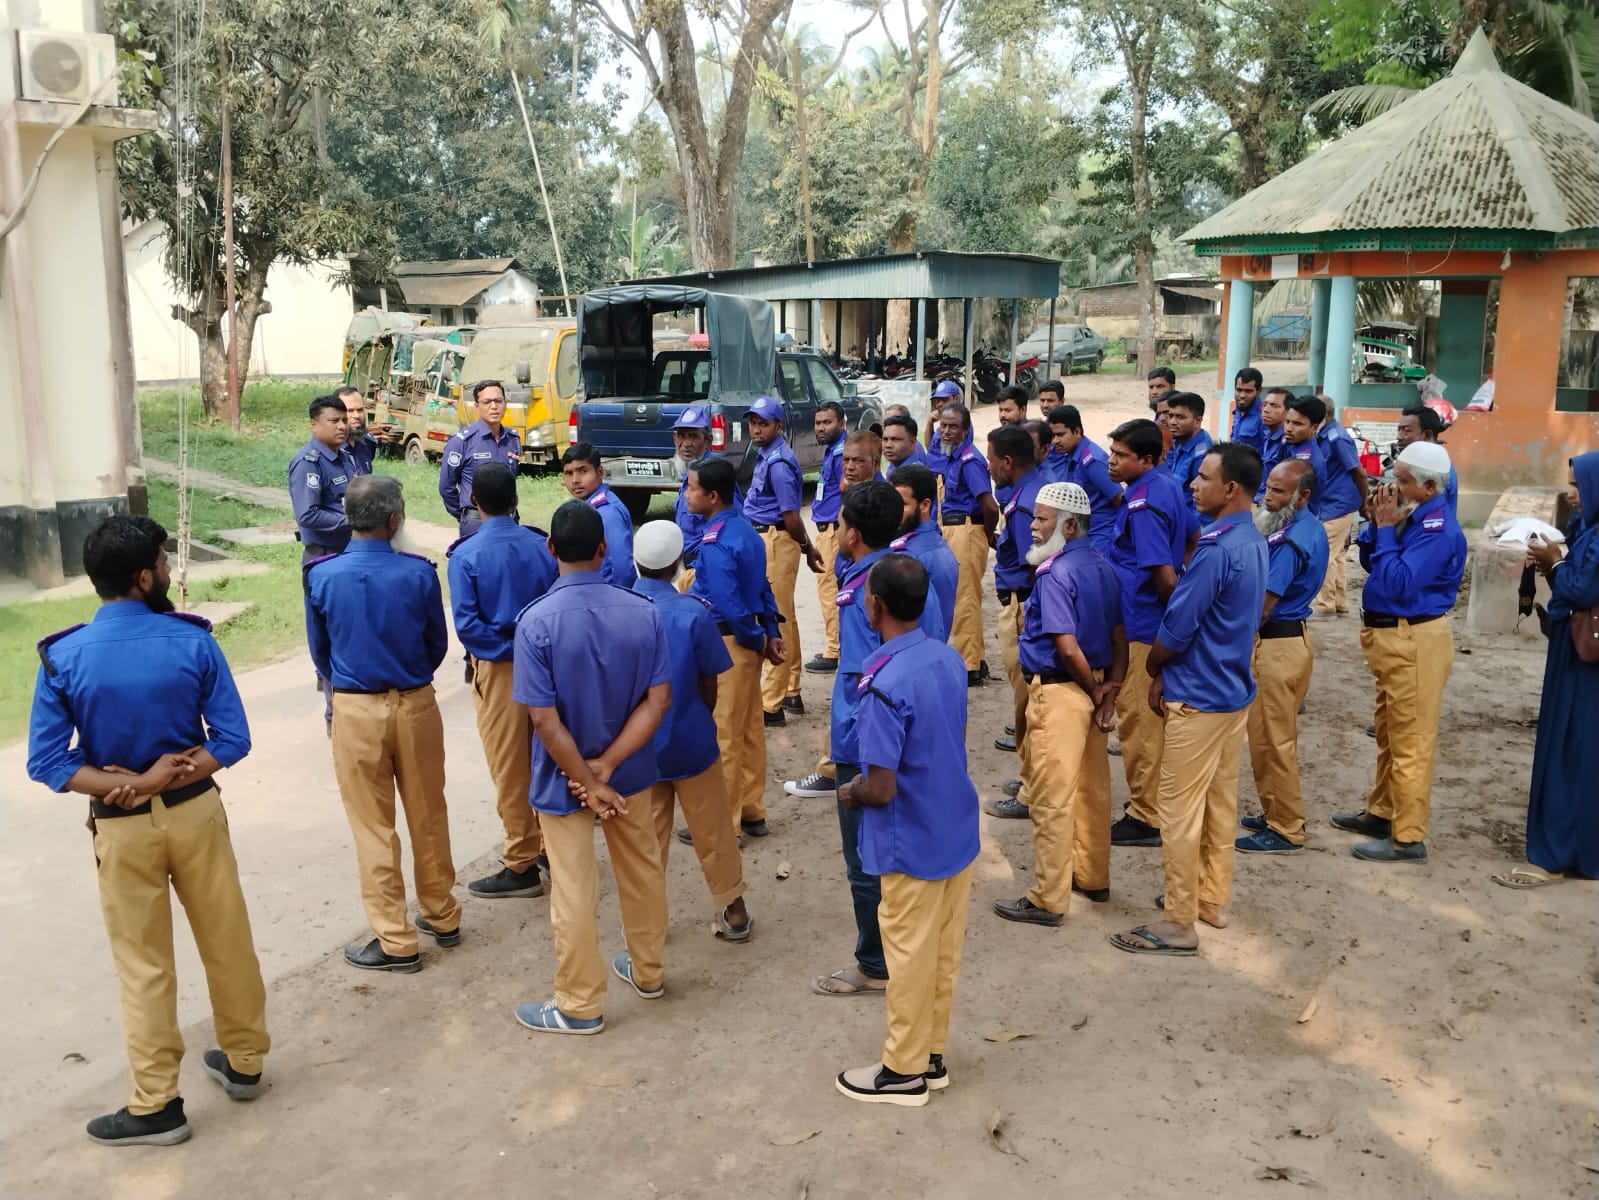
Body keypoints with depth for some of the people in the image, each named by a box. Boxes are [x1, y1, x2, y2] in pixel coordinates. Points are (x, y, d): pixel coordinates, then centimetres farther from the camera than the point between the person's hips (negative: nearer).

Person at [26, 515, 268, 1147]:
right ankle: (243, 1060, 33)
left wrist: (121, 784, -12)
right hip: (195, 811, 0)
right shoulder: (193, 641, -12)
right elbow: (232, 739, -13)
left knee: (144, 964, 11)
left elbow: (47, 762, -11)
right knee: (226, 938, 17)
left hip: (122, 828, 0)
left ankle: (156, 1105, 22)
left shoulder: (62, 658, -12)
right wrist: (166, 778, -14)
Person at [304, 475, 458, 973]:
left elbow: (319, 650, 4)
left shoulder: (322, 576, -10)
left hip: (356, 709, -1)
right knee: (428, 815, 16)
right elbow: (438, 645, 2)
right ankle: (441, 916, 31)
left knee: (373, 825, 8)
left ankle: (396, 940, 14)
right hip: (416, 704, 1)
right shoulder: (420, 574, -11)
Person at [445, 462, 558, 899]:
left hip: (499, 671, -4)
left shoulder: (466, 555, -13)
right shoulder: (542, 546, -3)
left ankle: (521, 866, 14)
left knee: (510, 769, 5)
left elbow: (466, 625, -18)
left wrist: (505, 646, -6)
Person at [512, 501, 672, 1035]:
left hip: (563, 778, -4)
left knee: (574, 892, 10)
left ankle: (580, 1005, 25)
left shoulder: (537, 621, -22)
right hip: (631, 769, 4)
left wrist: (586, 781, -14)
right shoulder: (643, 611, -12)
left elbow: (544, 719, -23)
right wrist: (607, 766, -15)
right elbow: (658, 699, -13)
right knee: (641, 871, 23)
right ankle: (648, 971, 42)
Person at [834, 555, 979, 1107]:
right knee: (944, 953, 19)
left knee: (910, 958, 9)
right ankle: (932, 1054, 36)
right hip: (958, 831, 8)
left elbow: (880, 789, -25)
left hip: (913, 845, -7)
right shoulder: (949, 658, -2)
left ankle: (904, 1071, 26)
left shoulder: (885, 685, -27)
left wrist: (849, 794, -5)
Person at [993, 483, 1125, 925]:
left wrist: (1095, 691, -9)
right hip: (1090, 689, 9)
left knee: (1052, 797, -1)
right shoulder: (1102, 567, 8)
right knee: (1092, 788, 18)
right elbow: (1120, 637, 7)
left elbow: (1068, 648, -23)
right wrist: (1111, 687, -1)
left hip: (1060, 691, -9)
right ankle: (1092, 877, 32)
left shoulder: (1054, 574, -18)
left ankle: (1048, 899, 8)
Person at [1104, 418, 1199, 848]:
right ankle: (1157, 799, 33)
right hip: (1156, 620, 10)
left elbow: (1164, 576, -27)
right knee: (1153, 715, 20)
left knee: (1138, 719, 0)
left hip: (1141, 624, -10)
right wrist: (1182, 585, 19)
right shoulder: (1167, 485, 6)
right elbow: (1194, 536, 22)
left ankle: (1146, 817, 10)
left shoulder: (1142, 505, -23)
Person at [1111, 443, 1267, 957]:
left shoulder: (1216, 548, -24)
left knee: (1180, 810, 0)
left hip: (1198, 697, -10)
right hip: (1233, 690, 10)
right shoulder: (1253, 542, 7)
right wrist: (1169, 674, 10)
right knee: (1220, 800, 18)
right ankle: (1212, 899, 31)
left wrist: (1154, 669, -1)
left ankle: (1179, 922, 8)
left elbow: (1175, 630, -21)